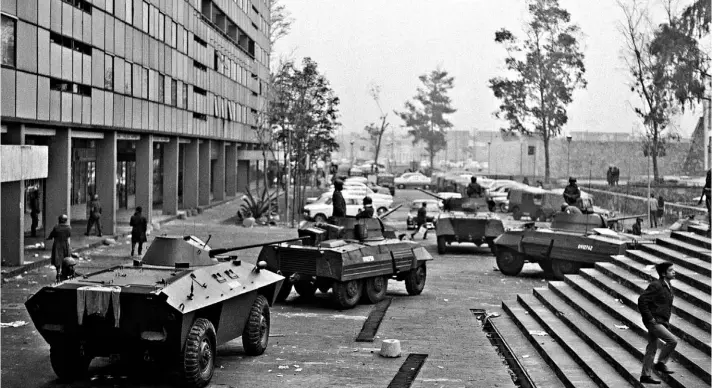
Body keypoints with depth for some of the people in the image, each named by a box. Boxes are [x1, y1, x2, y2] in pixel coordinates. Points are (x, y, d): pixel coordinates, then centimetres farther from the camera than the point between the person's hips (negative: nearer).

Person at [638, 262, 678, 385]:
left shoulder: (668, 287, 13)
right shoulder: (656, 285, -16)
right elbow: (642, 300, -23)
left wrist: (666, 321, 18)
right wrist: (649, 318, -21)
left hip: (662, 322, 9)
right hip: (654, 322, -9)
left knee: (652, 349, 12)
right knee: (672, 341, -15)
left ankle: (646, 375, 18)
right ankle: (661, 363, 1)